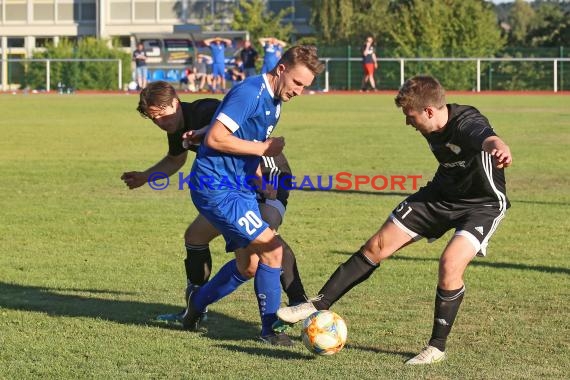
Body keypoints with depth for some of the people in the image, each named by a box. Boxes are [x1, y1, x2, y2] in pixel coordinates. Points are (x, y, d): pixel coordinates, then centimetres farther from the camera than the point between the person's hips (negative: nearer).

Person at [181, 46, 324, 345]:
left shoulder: (274, 101, 12)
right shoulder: (249, 92, -18)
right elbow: (215, 138, -24)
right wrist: (262, 148, -17)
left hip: (240, 188, 10)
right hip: (217, 188, -10)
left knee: (248, 263, 13)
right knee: (272, 250, -13)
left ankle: (197, 302, 35)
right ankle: (270, 328, 0)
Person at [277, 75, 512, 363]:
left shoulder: (467, 124, -33)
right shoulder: (431, 128, -9)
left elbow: (488, 138, -59)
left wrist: (499, 149, -81)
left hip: (482, 206, -7)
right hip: (441, 194, 7)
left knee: (450, 264, -28)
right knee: (378, 246, 3)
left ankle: (437, 347, -9)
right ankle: (319, 306, 14)